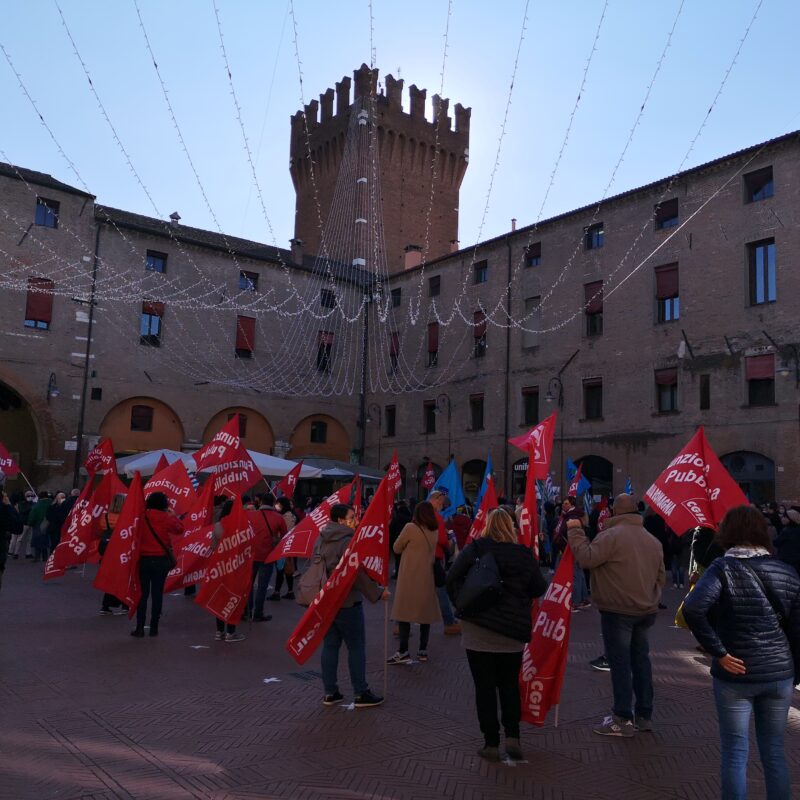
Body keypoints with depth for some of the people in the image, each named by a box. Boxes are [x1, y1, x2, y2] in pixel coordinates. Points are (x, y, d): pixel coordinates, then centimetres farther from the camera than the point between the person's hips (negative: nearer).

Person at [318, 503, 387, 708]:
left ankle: (330, 693, 18)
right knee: (356, 648, 2)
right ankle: (361, 694, 9)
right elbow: (358, 574, -21)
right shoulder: (347, 541, -19)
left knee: (330, 646, 12)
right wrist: (377, 593, -13)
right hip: (347, 602, -8)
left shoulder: (323, 540, 8)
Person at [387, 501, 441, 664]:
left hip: (409, 578, -5)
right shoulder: (435, 531, 3)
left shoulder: (410, 528, -13)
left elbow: (397, 548, -2)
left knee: (404, 612, -1)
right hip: (427, 578, 5)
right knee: (425, 612, 11)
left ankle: (403, 652, -4)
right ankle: (423, 650, 15)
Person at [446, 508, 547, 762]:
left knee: (485, 686, 7)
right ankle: (512, 735, 6)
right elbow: (539, 589, 2)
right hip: (513, 632, 2)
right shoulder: (524, 554, -2)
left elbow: (452, 578, -11)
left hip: (478, 630, -2)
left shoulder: (474, 549, -6)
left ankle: (491, 743, 10)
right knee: (510, 684, 17)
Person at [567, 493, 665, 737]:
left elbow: (586, 558, -20)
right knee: (640, 659, 15)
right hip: (646, 611, 7)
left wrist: (575, 530, -11)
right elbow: (661, 577, 16)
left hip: (618, 611, -7)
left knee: (620, 663, -1)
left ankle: (623, 719, 4)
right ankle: (644, 715, 24)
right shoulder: (653, 540, 10)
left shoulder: (612, 535, -15)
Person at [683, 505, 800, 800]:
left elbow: (693, 609, -27)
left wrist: (718, 652, -17)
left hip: (735, 675, -4)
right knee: (774, 753, 17)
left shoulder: (723, 567, -11)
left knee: (735, 753, 8)